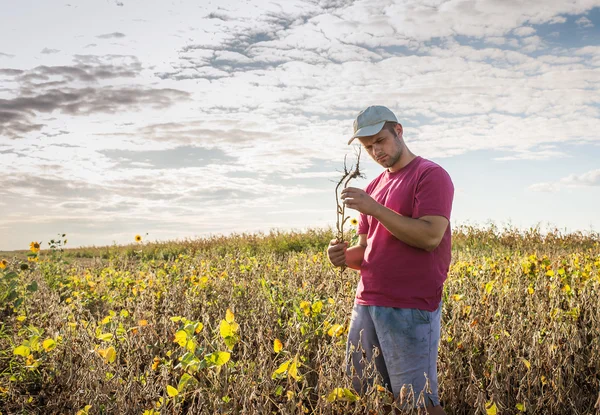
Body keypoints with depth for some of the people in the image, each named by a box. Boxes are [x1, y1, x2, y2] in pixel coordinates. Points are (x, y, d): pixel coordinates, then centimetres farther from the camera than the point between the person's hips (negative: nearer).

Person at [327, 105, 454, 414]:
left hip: (411, 310, -7)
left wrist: (374, 208, -18)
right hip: (366, 305, 7)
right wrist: (344, 256, -1)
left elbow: (430, 236, -18)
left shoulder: (431, 175, -5)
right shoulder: (373, 187, 17)